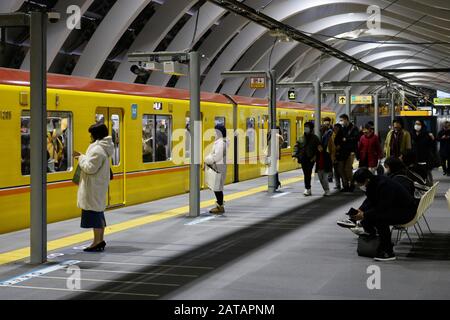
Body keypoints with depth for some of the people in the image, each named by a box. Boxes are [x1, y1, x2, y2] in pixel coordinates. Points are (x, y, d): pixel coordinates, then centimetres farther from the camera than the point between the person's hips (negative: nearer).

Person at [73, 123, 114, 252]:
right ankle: (100, 240, 22)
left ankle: (97, 242, -6)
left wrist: (81, 159, -8)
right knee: (99, 211, 15)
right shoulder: (103, 148, 13)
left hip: (93, 187, -11)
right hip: (99, 185, 11)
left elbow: (90, 168, -22)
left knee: (94, 212, -7)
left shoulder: (97, 150, -20)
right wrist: (82, 156, 12)